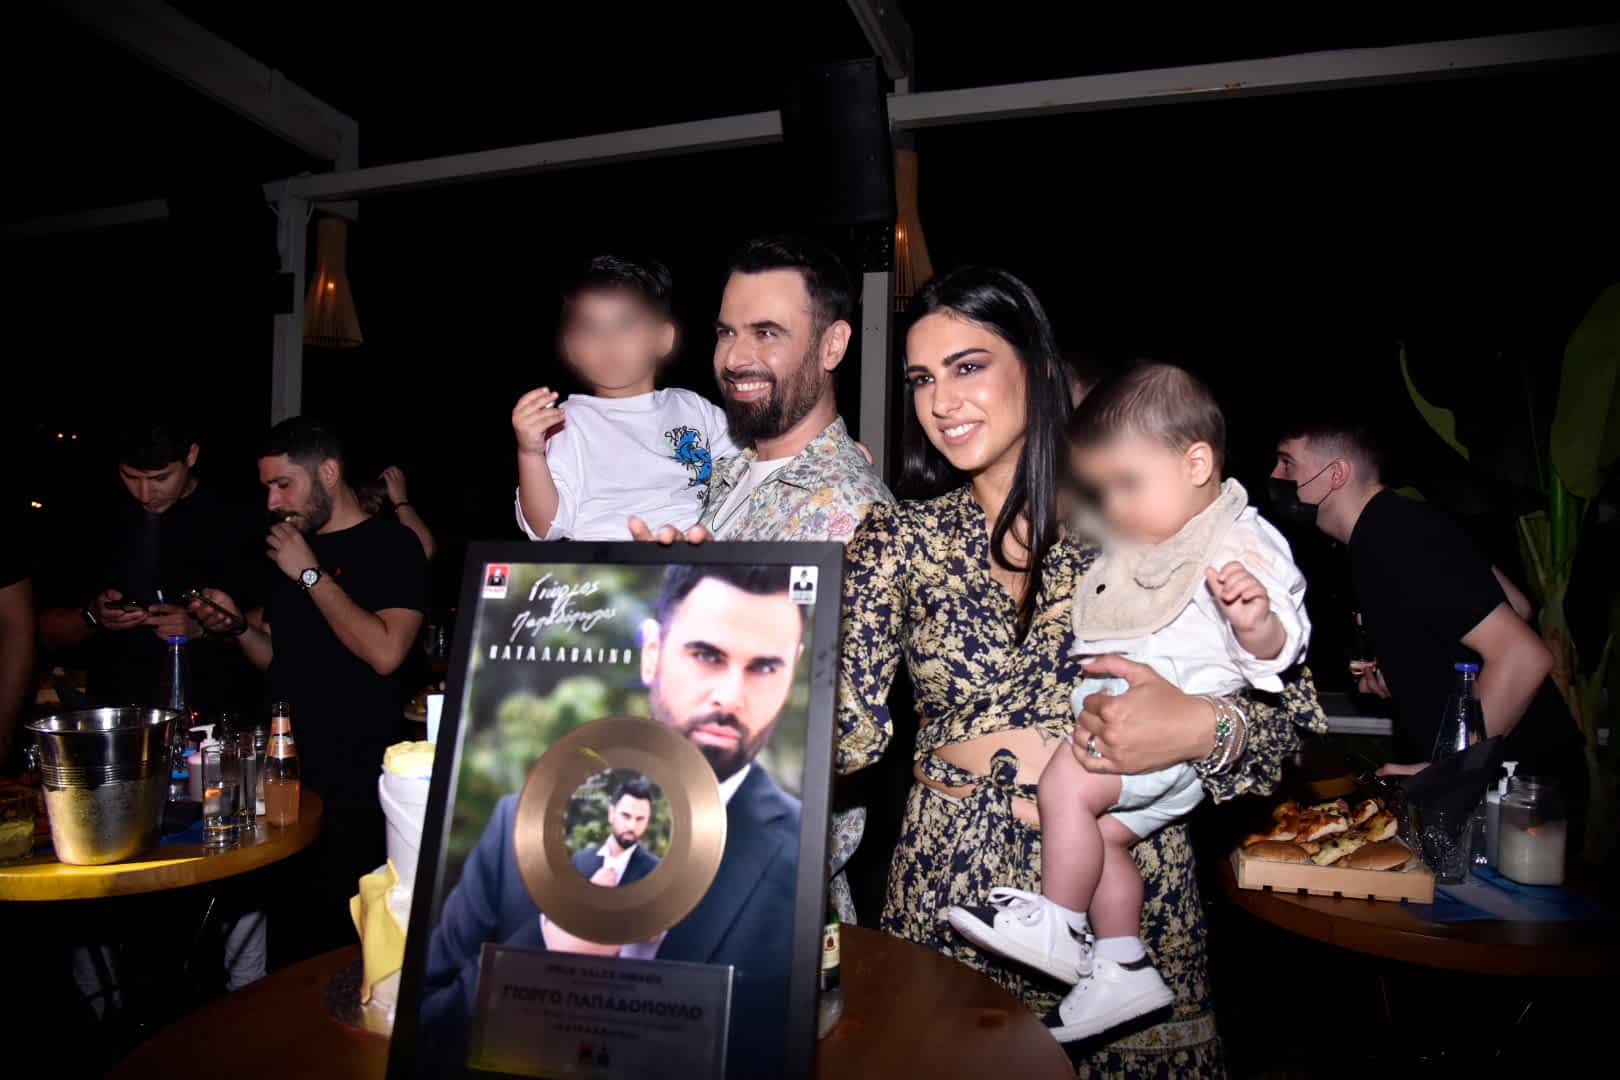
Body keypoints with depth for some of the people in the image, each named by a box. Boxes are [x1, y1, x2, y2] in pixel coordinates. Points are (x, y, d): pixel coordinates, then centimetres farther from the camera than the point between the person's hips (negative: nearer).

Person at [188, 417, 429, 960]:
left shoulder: (392, 545, -7)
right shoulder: (286, 548, 14)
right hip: (286, 771, 7)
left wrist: (311, 574, -14)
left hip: (354, 790, -6)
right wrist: (236, 623, 2)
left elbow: (385, 653, -22)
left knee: (338, 944, -2)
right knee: (285, 937, 12)